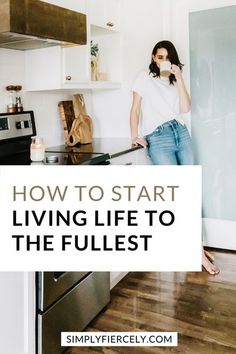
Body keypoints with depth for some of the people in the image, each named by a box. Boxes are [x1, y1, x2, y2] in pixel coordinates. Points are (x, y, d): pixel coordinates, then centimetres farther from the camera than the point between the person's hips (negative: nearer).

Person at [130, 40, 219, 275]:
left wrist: (179, 79, 1)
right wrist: (134, 136, -9)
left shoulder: (173, 82, 20)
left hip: (181, 134, 5)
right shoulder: (144, 79, 9)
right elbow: (135, 109, 4)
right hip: (158, 138, -5)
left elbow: (185, 108, 6)